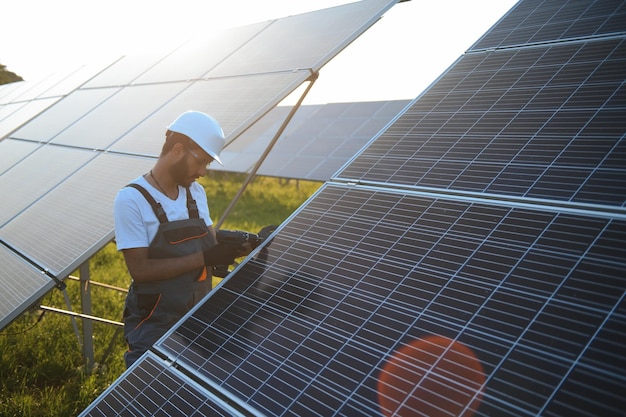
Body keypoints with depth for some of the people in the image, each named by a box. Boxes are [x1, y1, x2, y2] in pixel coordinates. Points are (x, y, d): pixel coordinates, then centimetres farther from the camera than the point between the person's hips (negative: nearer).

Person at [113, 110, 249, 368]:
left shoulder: (196, 192, 5)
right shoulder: (132, 199, -16)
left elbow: (210, 246, 6)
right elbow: (140, 269, -21)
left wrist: (252, 243, -11)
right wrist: (203, 259, -25)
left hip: (200, 320, 7)